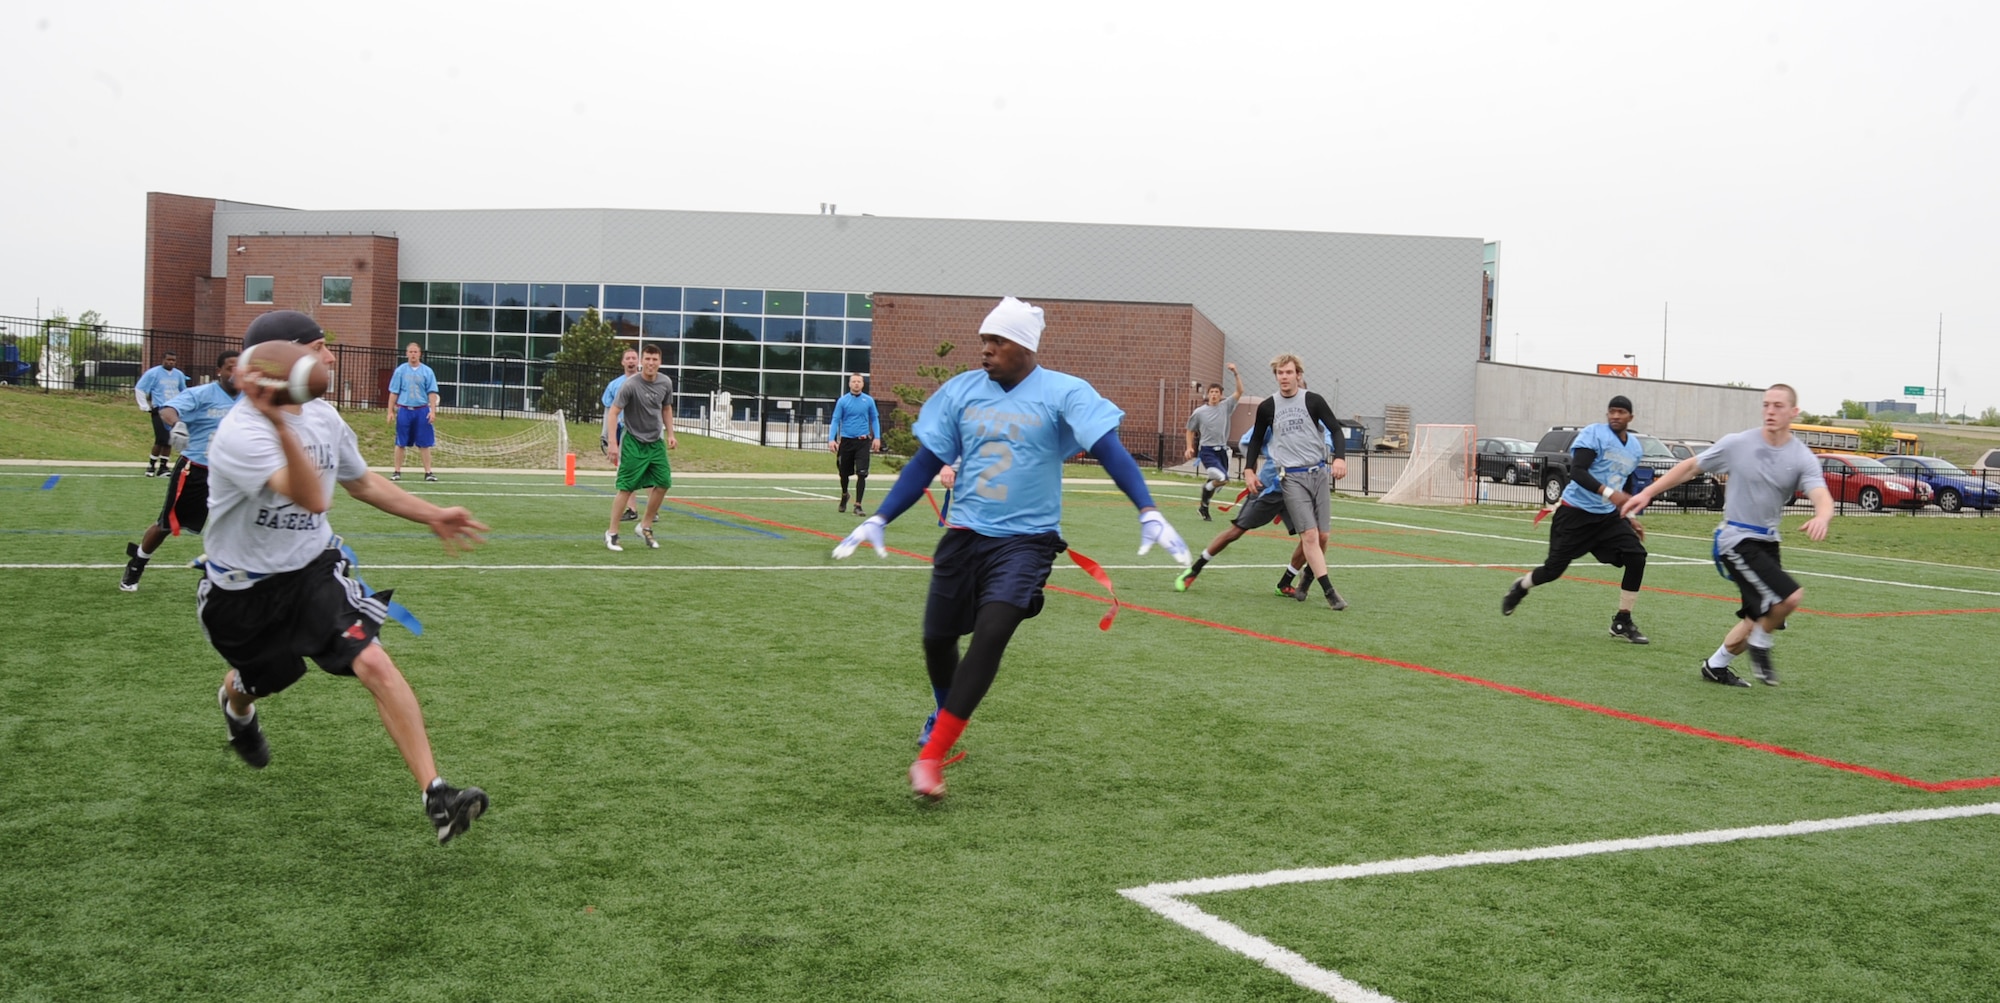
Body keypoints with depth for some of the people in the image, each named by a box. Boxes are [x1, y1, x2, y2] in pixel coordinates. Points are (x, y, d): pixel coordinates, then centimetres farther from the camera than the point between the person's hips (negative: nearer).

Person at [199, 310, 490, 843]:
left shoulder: (323, 416, -3)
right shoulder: (240, 434, -27)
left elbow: (363, 482, 17)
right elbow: (313, 499, -43)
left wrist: (433, 515, 17)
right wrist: (281, 423, -54)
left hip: (313, 569, 3)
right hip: (242, 589, -3)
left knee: (375, 663, -19)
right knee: (256, 681, 21)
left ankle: (435, 795, -22)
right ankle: (236, 703, 64)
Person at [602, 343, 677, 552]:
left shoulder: (666, 382, -1)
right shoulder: (630, 385, -18)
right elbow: (613, 412, -17)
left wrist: (670, 434, 6)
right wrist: (613, 443, -23)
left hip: (655, 442, 6)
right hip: (633, 442, -5)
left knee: (663, 483, 0)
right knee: (626, 488, -7)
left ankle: (645, 526, 17)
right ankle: (611, 533, 3)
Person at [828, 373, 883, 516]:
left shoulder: (869, 401, 3)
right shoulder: (842, 401, 0)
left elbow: (874, 419, 10)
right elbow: (835, 420, 0)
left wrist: (877, 437, -1)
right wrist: (831, 439, -10)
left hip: (863, 441, -1)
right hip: (846, 441, 1)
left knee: (862, 473, -12)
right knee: (844, 473, 13)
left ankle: (858, 505, -7)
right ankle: (844, 496, 42)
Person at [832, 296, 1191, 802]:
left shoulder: (1063, 393, -7)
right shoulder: (961, 390, 4)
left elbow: (1110, 450, -16)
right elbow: (926, 462, 8)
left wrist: (1148, 513, -29)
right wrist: (878, 520, 3)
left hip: (1027, 538, -4)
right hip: (965, 533, 4)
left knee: (992, 632, -23)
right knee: (937, 638, 11)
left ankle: (931, 757, -18)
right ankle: (946, 714, 46)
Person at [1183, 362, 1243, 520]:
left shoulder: (1226, 406, 4)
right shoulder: (1199, 412, 0)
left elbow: (1240, 391, -5)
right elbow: (1190, 430, 12)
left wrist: (1236, 373, -16)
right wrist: (1189, 448, 1)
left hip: (1222, 450, 4)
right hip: (1207, 451, -4)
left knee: (1215, 482, 12)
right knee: (1222, 478, -23)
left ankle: (1204, 508, 29)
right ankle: (1206, 487, 7)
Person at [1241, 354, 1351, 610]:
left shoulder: (1313, 400, 3)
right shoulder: (1267, 407, 7)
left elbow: (1335, 429, 0)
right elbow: (1256, 439, 19)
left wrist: (1339, 457, -17)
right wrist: (1249, 469, 9)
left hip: (1319, 472, 1)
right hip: (1291, 477, -1)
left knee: (1321, 536, 2)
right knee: (1309, 535, -13)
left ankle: (1307, 579, 27)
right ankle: (1329, 592, -12)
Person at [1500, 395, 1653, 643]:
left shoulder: (1636, 448, 10)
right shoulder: (1594, 434, -13)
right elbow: (1576, 471, -25)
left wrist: (1630, 520, 19)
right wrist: (1608, 493, -35)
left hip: (1608, 516, 6)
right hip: (1576, 512, -6)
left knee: (1637, 556, -12)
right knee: (1554, 569, -4)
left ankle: (1622, 621, -1)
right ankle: (1520, 587, 31)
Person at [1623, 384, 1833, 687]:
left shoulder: (1802, 458, -5)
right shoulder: (1737, 444, -8)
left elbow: (1823, 497, -21)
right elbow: (1690, 466, 3)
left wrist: (1821, 518, -45)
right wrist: (1647, 493, -1)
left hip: (1767, 542, 5)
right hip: (1736, 539, -5)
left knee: (1759, 618, 13)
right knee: (1790, 596, -22)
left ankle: (1716, 665, 32)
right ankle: (1760, 644, 4)